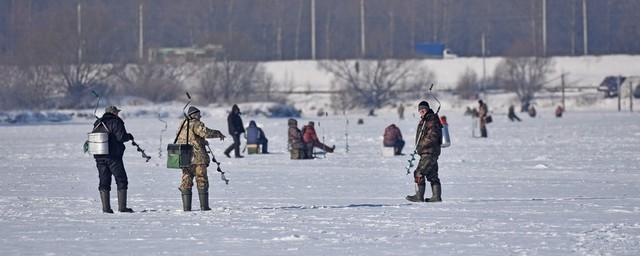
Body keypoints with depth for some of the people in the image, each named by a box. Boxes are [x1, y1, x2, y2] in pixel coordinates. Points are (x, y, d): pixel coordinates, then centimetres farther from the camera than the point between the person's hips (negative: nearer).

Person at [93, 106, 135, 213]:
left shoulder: (97, 124, 13)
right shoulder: (115, 122, -8)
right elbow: (121, 137, -16)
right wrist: (129, 136, 1)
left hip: (99, 157, 6)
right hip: (113, 156, -6)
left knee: (104, 182, 8)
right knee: (121, 180, 2)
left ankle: (106, 207, 2)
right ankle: (122, 206, -3)